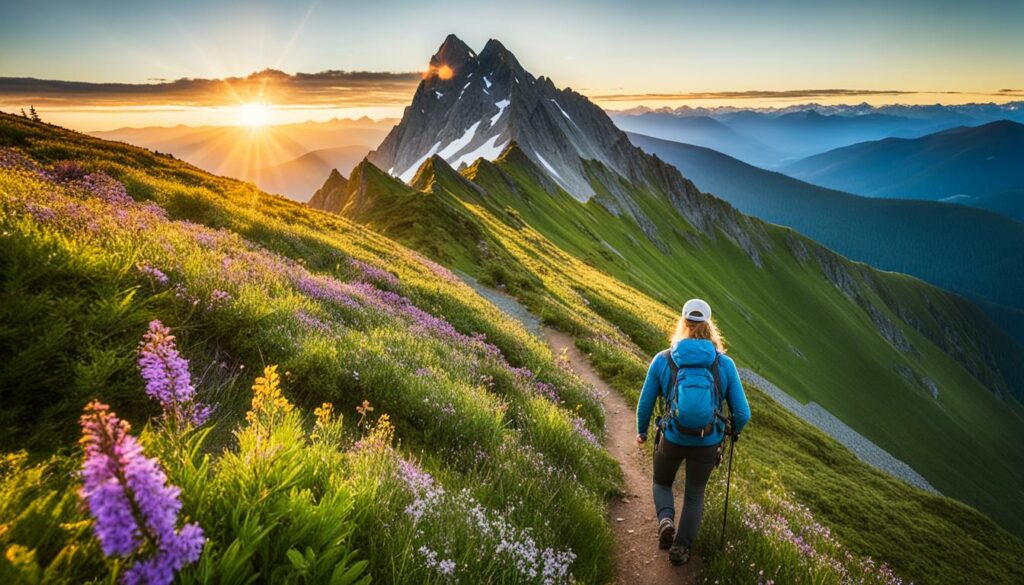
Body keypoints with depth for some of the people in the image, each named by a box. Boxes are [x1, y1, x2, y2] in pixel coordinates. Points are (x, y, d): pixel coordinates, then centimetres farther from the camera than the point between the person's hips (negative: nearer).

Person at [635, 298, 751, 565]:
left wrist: (641, 431, 18)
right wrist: (735, 430, 17)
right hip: (708, 443, 1)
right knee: (694, 494, 26)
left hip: (672, 438, 0)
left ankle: (665, 520, 1)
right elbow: (742, 413, -7)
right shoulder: (725, 364, -10)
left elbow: (645, 404, -2)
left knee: (662, 482, 28)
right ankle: (681, 548, 28)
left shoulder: (662, 360, -11)